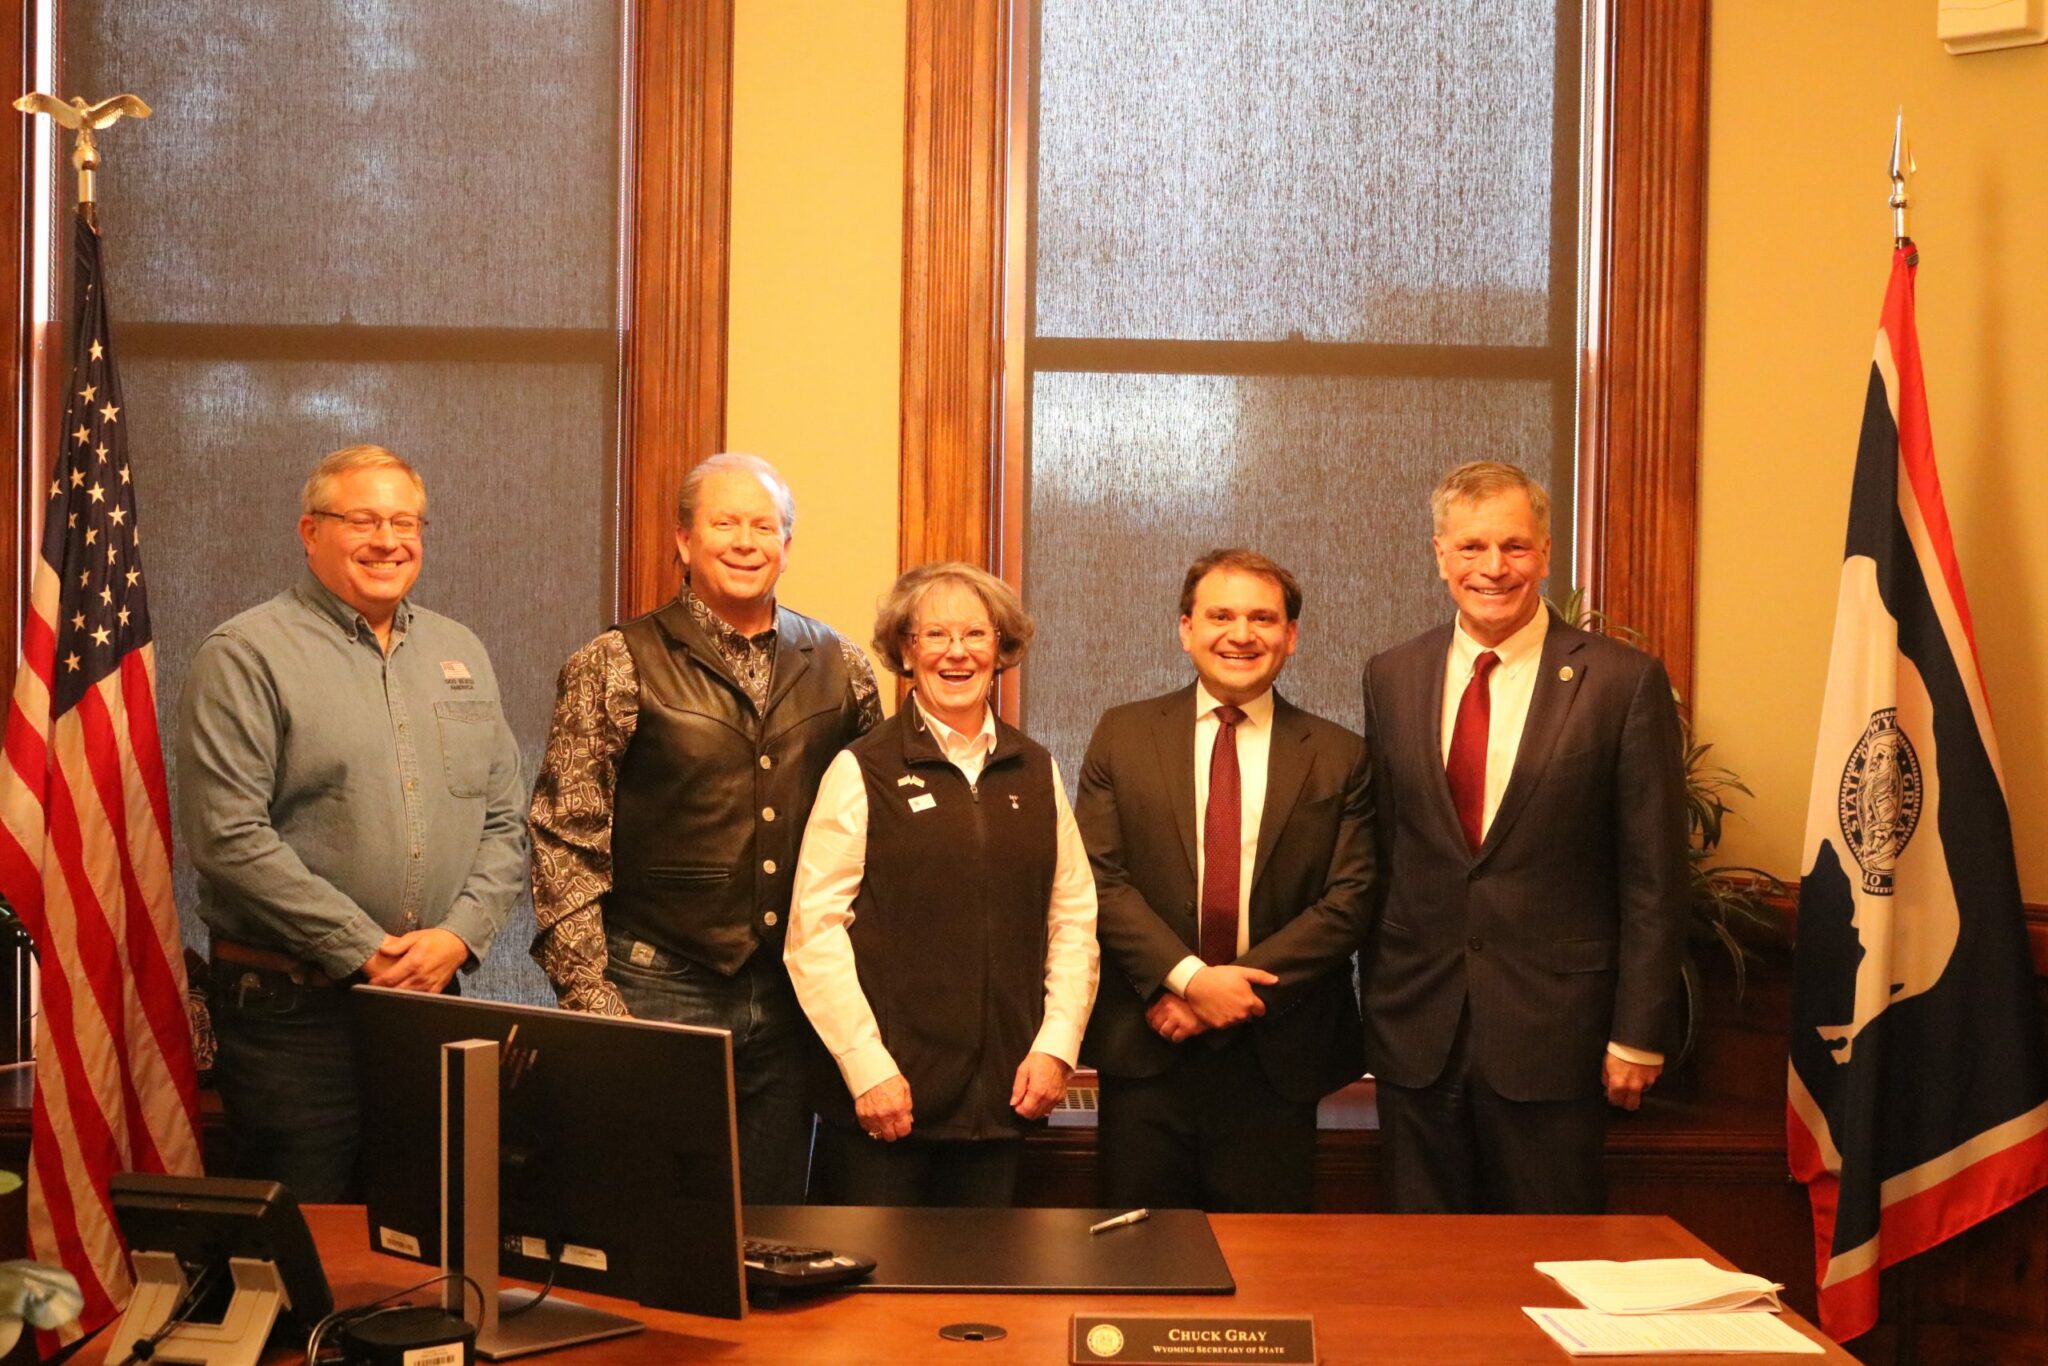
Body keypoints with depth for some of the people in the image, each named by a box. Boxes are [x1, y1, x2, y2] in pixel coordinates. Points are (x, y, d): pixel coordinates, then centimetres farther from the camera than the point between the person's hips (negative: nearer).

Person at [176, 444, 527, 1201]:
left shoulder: (461, 654, 14)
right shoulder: (246, 656, -4)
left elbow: (505, 822, 13)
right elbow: (228, 836, -13)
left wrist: (458, 935, -4)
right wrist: (361, 951, -14)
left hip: (434, 997, 5)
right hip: (291, 1011, -5)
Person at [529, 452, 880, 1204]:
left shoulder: (841, 668, 9)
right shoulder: (615, 667, -2)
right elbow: (566, 843, -4)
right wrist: (589, 996, -10)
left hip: (794, 997, 4)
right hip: (660, 991, -3)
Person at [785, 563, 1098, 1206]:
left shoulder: (1036, 772, 11)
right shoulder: (862, 771, -3)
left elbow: (1075, 918, 10)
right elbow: (815, 931, -8)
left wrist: (1056, 1046, 0)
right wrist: (868, 1068, -12)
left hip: (1002, 1100, 4)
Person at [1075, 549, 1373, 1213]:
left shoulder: (1339, 758, 5)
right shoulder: (1123, 735, 5)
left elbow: (1347, 902, -2)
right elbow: (1100, 879, -3)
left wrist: (1240, 986, -12)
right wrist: (1188, 978, -15)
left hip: (1276, 1055, 0)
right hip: (1146, 1051, 0)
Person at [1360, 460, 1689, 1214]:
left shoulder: (1624, 682, -5)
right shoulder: (1391, 677, 6)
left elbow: (1653, 876, -4)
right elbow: (1380, 853, 10)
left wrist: (1638, 1036, -6)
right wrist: (1376, 1007, 8)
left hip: (1553, 1030, -3)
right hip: (1416, 1030, 3)